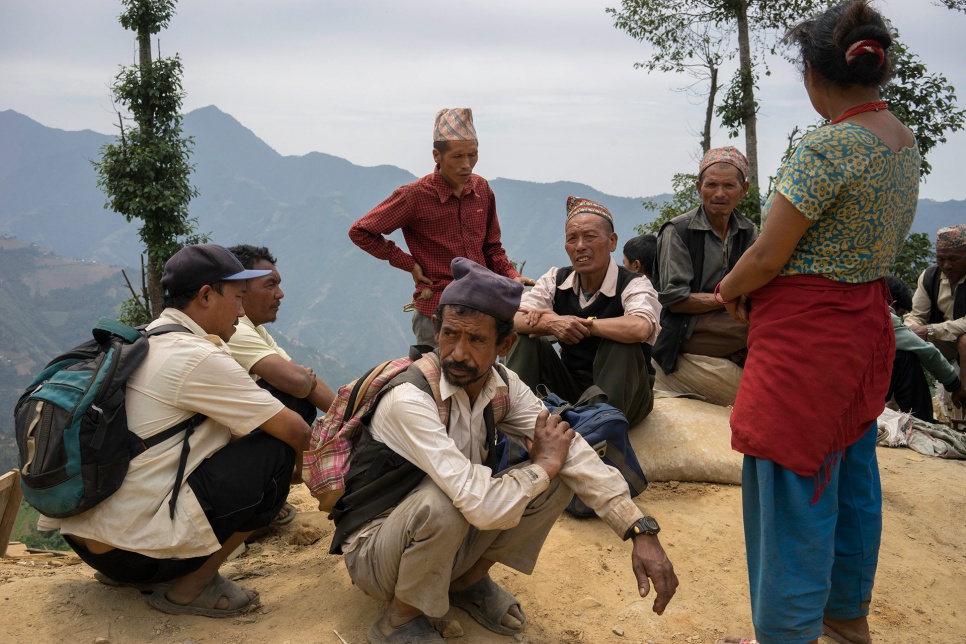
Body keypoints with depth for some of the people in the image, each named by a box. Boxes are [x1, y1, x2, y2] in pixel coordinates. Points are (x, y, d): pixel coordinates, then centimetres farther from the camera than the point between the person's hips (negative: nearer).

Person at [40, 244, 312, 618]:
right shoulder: (198, 358, -16)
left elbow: (232, 429, 20)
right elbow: (294, 431, -11)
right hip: (134, 551, -9)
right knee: (275, 453, -9)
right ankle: (191, 587, -1)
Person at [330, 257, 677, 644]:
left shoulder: (502, 386, -9)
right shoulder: (408, 400, -31)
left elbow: (574, 454, -12)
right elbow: (483, 507, -38)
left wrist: (641, 532, -24)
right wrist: (543, 464, -20)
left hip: (449, 540, 6)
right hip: (375, 550, -6)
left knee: (558, 480, -11)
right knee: (441, 502, -38)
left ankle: (468, 580, 8)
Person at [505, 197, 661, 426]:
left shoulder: (633, 285, -13)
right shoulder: (556, 280, 1)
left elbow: (639, 328, -37)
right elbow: (512, 319, -11)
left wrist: (567, 321, -28)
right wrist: (550, 324, -33)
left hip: (620, 396, -4)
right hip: (569, 393, 4)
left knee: (620, 344, -32)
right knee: (527, 338, -14)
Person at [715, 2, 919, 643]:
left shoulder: (827, 146, -20)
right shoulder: (906, 144, 8)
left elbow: (766, 258, -19)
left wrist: (728, 291, 2)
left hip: (807, 334, -9)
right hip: (869, 322, 9)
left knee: (793, 487, 2)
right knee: (851, 474, 20)